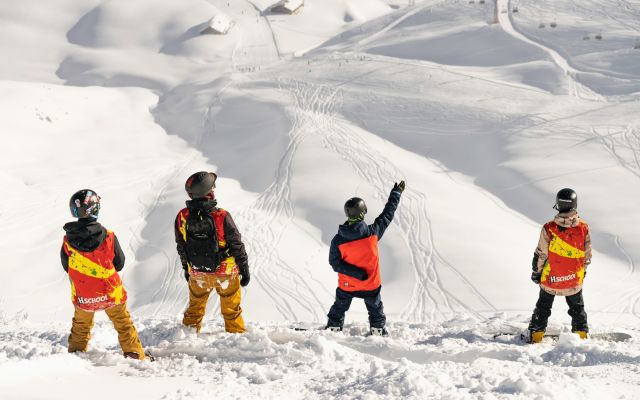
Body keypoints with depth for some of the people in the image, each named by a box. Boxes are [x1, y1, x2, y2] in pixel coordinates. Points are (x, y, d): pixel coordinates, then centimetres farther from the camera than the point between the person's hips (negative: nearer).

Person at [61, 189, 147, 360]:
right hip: (111, 293, -1)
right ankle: (135, 355, 22)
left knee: (80, 326, 25)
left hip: (82, 297, 1)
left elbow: (66, 267, 0)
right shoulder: (109, 237, -20)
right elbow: (119, 264, -6)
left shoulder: (68, 241, -17)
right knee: (123, 323, 18)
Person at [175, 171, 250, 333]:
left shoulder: (182, 217, -15)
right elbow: (237, 246, -15)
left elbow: (181, 247, 1)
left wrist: (186, 269, 17)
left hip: (197, 274, 3)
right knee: (231, 309, 17)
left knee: (195, 306, 24)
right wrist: (244, 270, -1)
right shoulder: (222, 217, -25)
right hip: (225, 272, -3)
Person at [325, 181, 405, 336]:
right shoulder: (372, 232, -23)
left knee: (338, 310, 21)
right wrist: (396, 194, 2)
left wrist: (356, 272, -17)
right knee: (376, 309, 25)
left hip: (346, 285, 0)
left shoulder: (338, 239, -21)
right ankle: (378, 332, 36)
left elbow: (335, 263, -16)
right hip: (371, 284, 0)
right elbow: (388, 214, -10)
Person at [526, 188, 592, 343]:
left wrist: (536, 271, 4)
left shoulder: (549, 228, -24)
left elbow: (540, 255, -13)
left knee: (543, 307, 19)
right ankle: (581, 334, 34)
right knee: (577, 308, 24)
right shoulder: (583, 228, -17)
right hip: (574, 280, 1)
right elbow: (587, 255, -3)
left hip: (550, 278, -1)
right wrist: (583, 270, 15)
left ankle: (536, 335, 27)